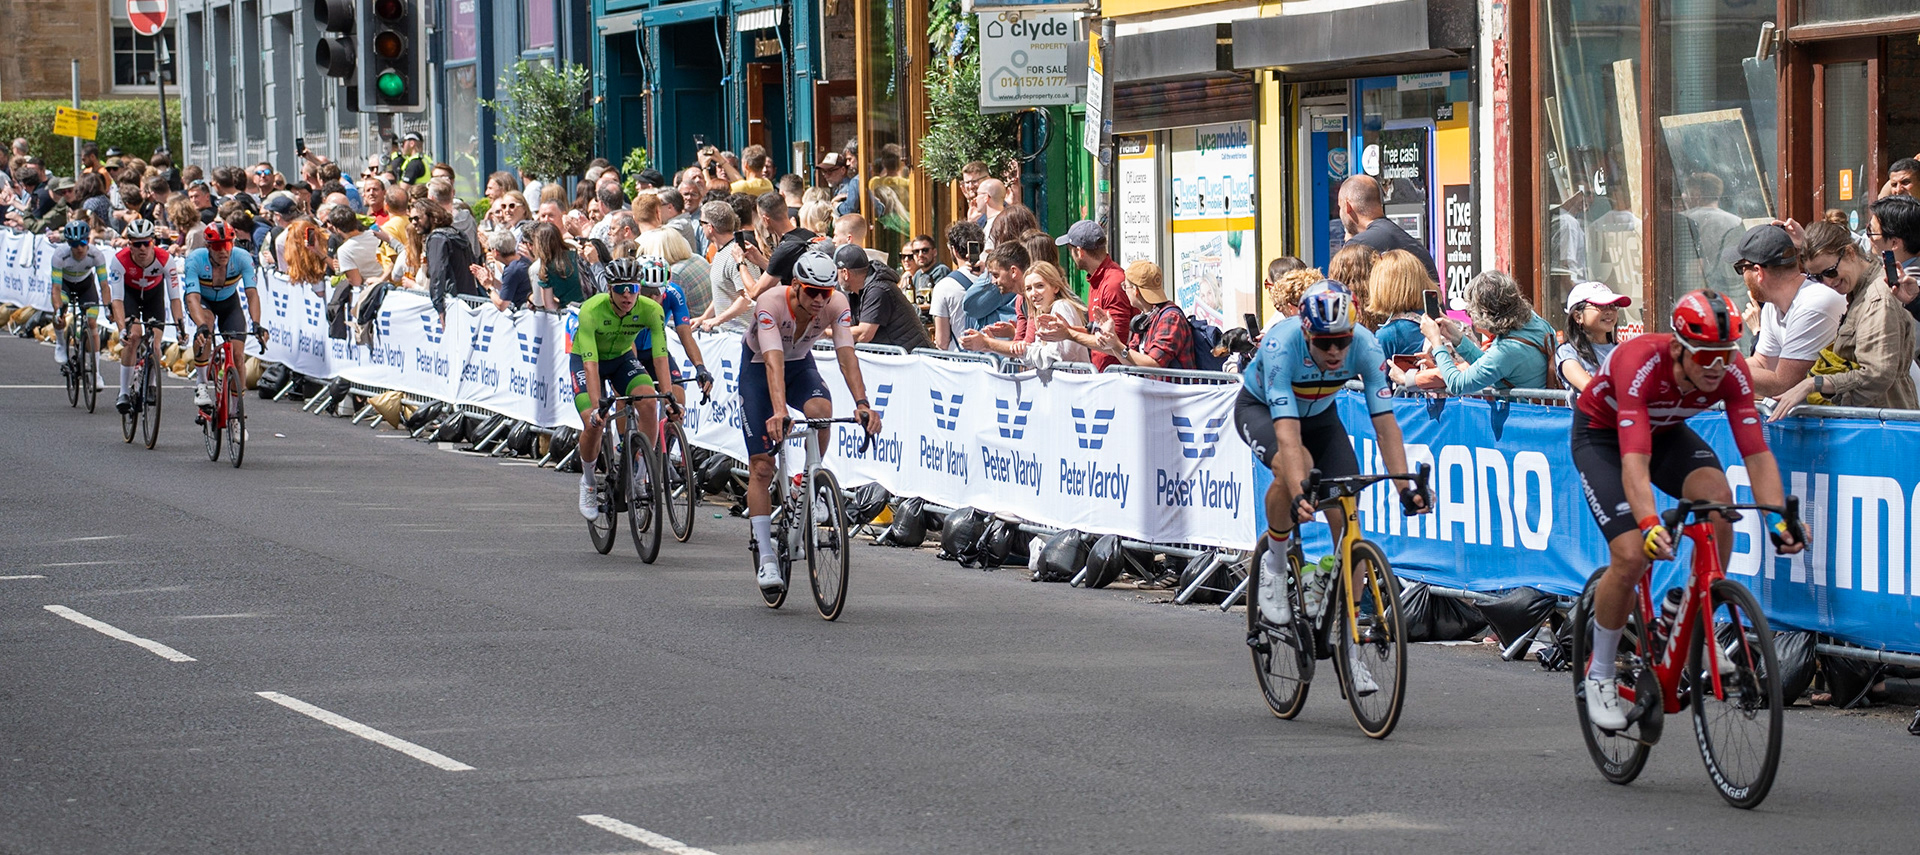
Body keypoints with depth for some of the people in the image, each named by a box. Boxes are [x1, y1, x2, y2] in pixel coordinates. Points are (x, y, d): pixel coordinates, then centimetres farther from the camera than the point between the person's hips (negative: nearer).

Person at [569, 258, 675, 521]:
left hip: (622, 358, 2)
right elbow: (591, 363, -38)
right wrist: (595, 407, -46)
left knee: (648, 404, -25)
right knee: (593, 424, -19)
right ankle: (588, 481, 9)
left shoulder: (650, 310, -26)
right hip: (585, 358, -2)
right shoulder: (592, 310, -34)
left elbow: (660, 356, -29)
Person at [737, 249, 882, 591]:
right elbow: (773, 360, -46)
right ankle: (766, 557, -3)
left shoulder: (837, 304, -25)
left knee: (821, 409, -34)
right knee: (761, 466, -8)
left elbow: (846, 354, -34)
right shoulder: (770, 303, -35)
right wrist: (778, 411, -60)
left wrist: (862, 403, -49)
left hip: (801, 364, 2)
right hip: (758, 367, -2)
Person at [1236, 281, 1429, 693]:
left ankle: (1348, 649, -3)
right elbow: (1287, 432, -45)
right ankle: (1274, 563, -10)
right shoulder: (1282, 347, -38)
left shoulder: (1365, 347, -29)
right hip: (1259, 409, -3)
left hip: (1319, 413, 3)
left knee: (1346, 520, -11)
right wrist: (1299, 495, -57)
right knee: (1296, 466, -37)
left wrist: (1406, 487, -39)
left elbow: (1385, 423, -29)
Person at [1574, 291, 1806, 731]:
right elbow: (1635, 462, -48)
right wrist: (1649, 525, -64)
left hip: (1666, 431, 4)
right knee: (1631, 555, -21)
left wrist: (1778, 520, -44)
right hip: (1602, 434, -4)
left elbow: (1757, 454, -29)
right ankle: (1599, 676, 1)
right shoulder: (1641, 364, -39)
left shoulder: (1731, 370, -26)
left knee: (1716, 495, -27)